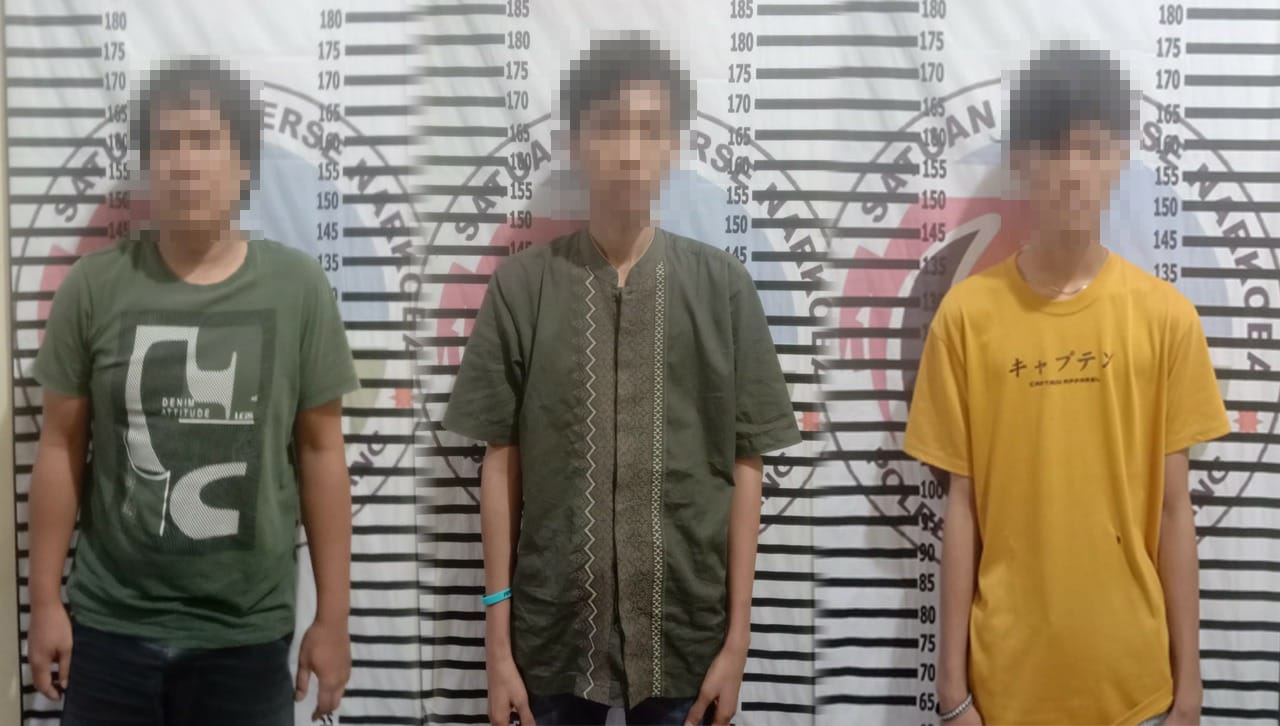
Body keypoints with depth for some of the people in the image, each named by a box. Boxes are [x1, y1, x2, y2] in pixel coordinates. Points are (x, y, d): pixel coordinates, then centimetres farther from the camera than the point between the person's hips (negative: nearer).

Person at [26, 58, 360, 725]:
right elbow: (61, 447, 2)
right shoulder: (94, 286, -4)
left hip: (247, 636, 0)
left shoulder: (299, 288, -6)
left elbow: (320, 452, -2)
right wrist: (45, 601, 2)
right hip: (110, 628, 1)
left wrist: (333, 617, -1)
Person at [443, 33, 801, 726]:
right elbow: (501, 465, 0)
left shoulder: (722, 286, -2)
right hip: (552, 630, 0)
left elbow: (743, 470, 0)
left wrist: (737, 638, -2)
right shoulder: (521, 285, -3)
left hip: (684, 631, 0)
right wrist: (498, 639, -2)